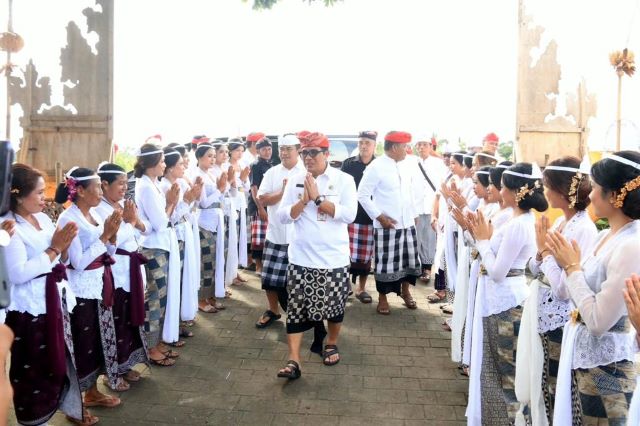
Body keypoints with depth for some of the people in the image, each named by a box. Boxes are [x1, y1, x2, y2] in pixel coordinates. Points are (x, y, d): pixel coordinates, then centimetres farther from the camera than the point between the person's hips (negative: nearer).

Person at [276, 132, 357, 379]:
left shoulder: (344, 180, -4)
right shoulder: (295, 181, 4)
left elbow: (349, 214, -15)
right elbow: (283, 216, 0)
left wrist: (318, 198, -17)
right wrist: (304, 201, -16)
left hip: (334, 257, -1)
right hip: (301, 258, 2)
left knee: (334, 305, 12)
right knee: (297, 309, 0)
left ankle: (331, 344, 37)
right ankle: (293, 361, 5)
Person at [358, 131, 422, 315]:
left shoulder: (406, 167, 8)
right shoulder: (376, 167, -11)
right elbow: (363, 195, -12)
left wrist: (414, 214, 12)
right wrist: (379, 217, -14)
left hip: (407, 223, 6)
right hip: (386, 225, -6)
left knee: (409, 259, 14)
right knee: (386, 263, 2)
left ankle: (405, 291, 34)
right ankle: (382, 298, 18)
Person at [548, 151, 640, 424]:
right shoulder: (606, 236, 5)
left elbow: (598, 321, -24)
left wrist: (572, 267, -15)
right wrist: (567, 263, -3)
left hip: (605, 364, -8)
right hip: (582, 353, 8)